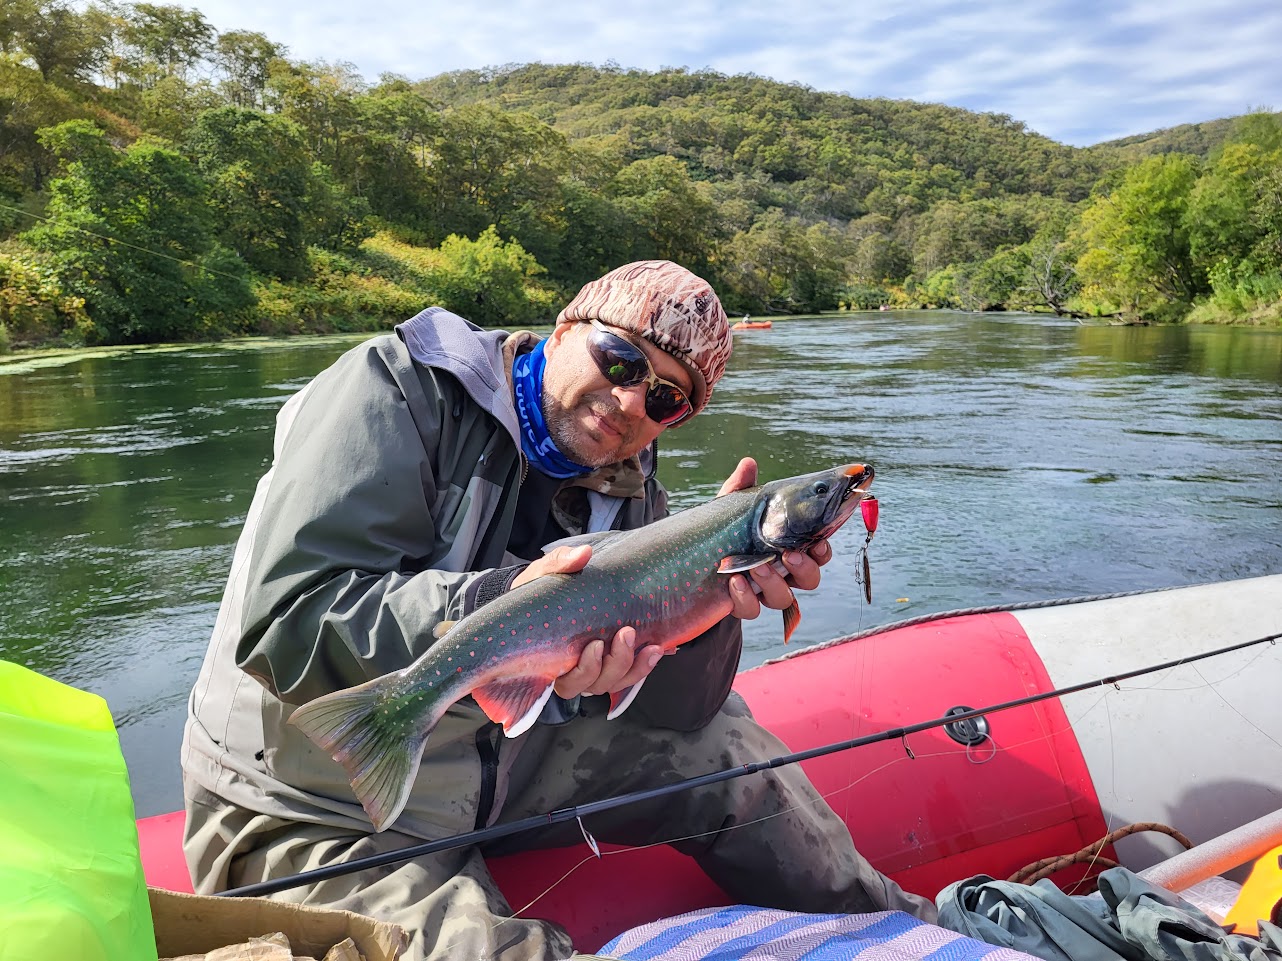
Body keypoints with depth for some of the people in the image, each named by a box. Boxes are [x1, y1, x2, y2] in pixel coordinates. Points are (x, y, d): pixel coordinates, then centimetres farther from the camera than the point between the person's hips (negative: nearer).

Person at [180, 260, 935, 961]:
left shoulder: (626, 492, 0)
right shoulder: (404, 388, -16)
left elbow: (667, 710, -6)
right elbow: (286, 621, -27)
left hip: (496, 773, 6)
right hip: (322, 817, -5)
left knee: (721, 740, 0)